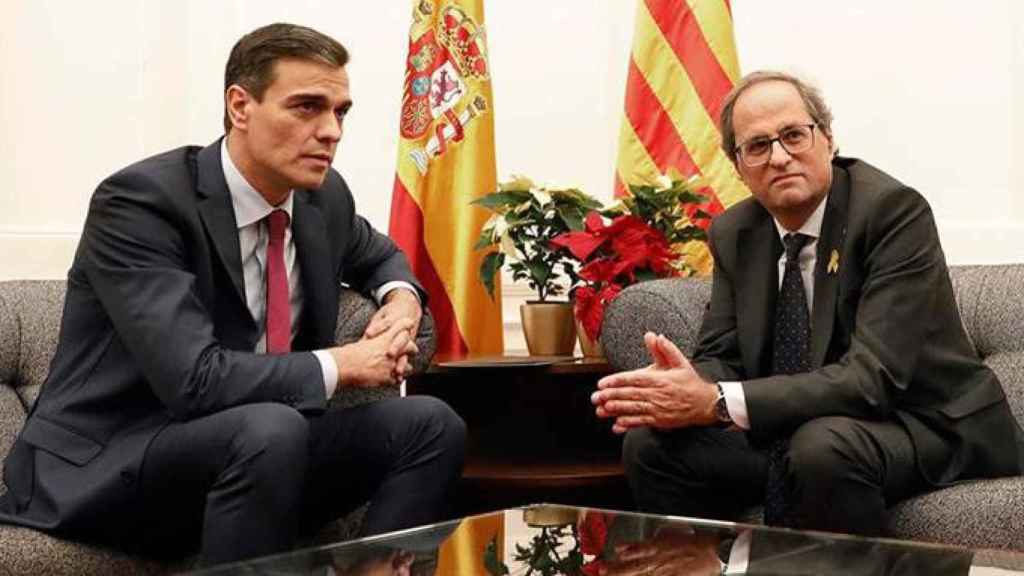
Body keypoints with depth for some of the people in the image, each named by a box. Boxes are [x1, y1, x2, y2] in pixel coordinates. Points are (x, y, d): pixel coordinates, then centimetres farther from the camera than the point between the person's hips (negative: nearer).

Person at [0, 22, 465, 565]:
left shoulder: (323, 196, 2)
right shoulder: (139, 202, -20)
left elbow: (378, 254, 27)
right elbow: (194, 380, -31)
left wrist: (401, 298, 2)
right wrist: (340, 365, -18)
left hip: (250, 445, 7)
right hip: (104, 468, -7)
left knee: (429, 422, -8)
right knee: (269, 430, -35)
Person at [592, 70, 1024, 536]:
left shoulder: (894, 210, -20)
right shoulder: (734, 233, 1)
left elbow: (873, 376, -29)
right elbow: (721, 358, 1)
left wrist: (718, 403, -36)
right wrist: (681, 383, -25)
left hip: (924, 423, -5)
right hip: (793, 429, 6)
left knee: (822, 447, -36)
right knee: (649, 445, -11)